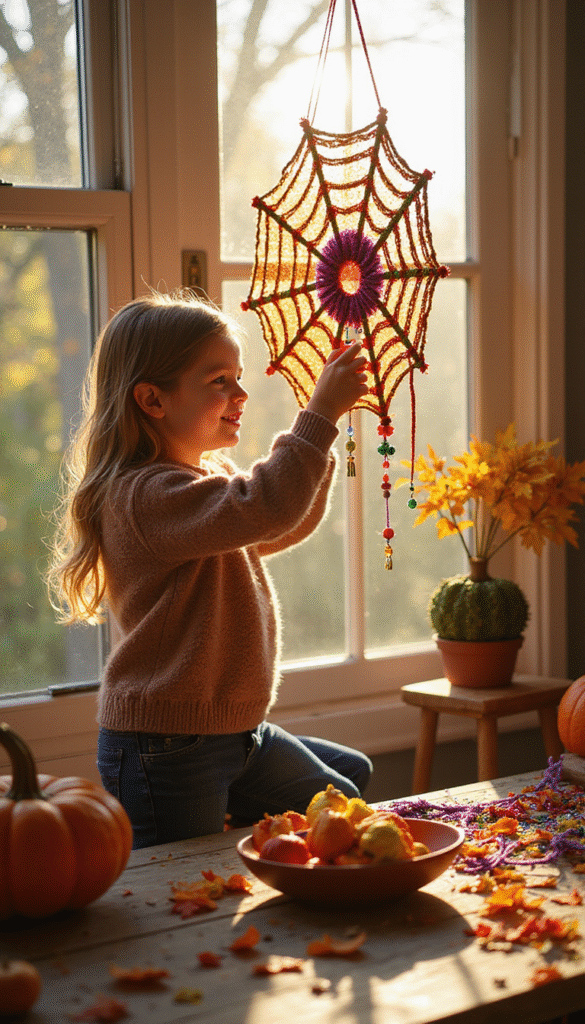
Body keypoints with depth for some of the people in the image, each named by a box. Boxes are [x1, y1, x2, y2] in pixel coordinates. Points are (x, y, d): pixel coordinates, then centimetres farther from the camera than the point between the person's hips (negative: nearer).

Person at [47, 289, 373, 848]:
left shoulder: (205, 480, 11)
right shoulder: (145, 494, -23)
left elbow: (285, 528, 24)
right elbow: (265, 509, -37)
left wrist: (319, 432, 10)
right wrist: (319, 415, -31)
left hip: (237, 731, 10)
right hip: (165, 748, -10)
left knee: (342, 798, 22)